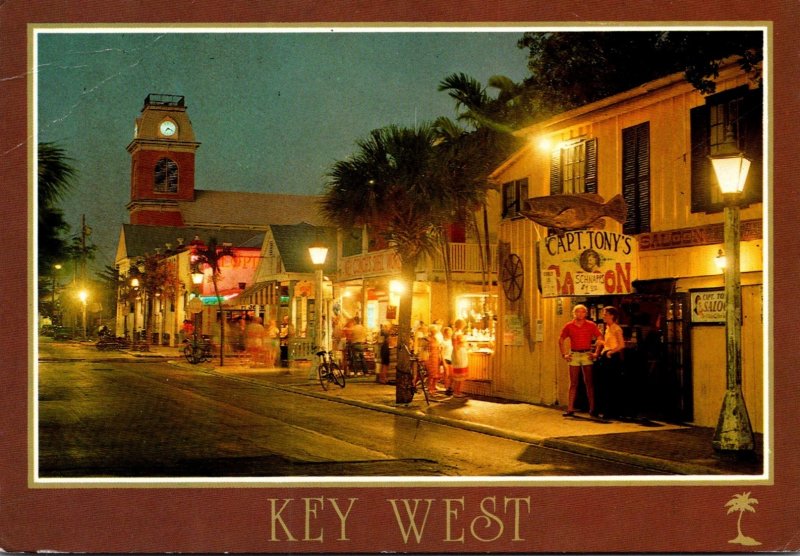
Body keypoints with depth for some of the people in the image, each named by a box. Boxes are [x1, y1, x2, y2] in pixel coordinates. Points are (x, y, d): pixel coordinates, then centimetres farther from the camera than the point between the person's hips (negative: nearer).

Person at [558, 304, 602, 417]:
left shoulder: (591, 325, 0)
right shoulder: (569, 326, 4)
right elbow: (561, 340, 11)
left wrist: (597, 353, -5)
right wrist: (564, 354, 3)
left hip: (587, 354, -1)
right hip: (574, 355, 1)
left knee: (589, 382, 1)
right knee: (573, 383, 4)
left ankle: (592, 408, 4)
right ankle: (570, 409, 4)